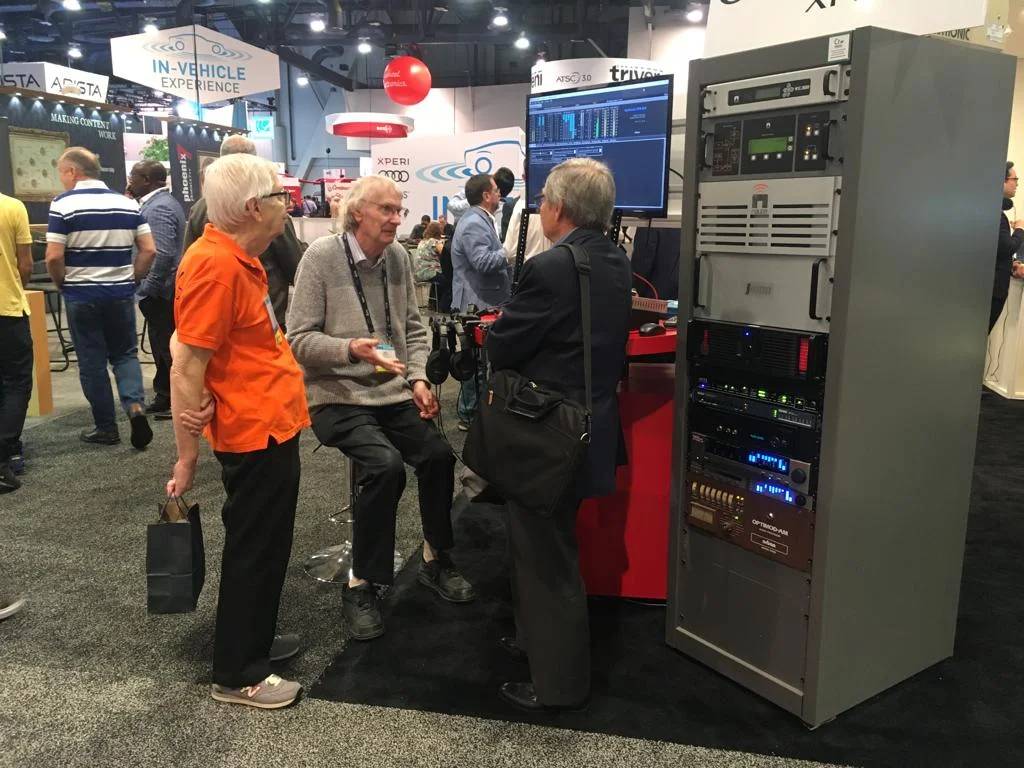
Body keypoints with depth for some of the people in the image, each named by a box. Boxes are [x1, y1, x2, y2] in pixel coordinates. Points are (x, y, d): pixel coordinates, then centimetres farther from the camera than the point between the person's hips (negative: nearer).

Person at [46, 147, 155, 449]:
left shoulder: (63, 204, -9)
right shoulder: (127, 203, 2)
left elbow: (53, 257, -15)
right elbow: (149, 250, -1)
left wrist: (63, 284, 3)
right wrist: (131, 278, 9)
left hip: (82, 296, -3)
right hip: (121, 294, 3)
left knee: (92, 362, 8)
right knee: (125, 355, 15)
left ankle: (106, 428, 15)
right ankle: (136, 407, -9)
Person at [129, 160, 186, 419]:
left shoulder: (158, 208, -18)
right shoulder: (162, 202, 15)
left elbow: (162, 254, -26)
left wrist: (148, 288, -21)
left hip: (158, 291, -11)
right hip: (162, 289, 11)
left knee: (167, 347, -4)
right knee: (165, 346, 15)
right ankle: (165, 397, 24)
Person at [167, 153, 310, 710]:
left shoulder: (237, 259, 10)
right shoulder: (216, 265, -21)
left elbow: (189, 342, 17)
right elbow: (185, 366, -22)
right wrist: (187, 458, -17)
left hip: (272, 425, 10)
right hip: (255, 432, -10)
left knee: (265, 545, 21)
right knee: (254, 550, 4)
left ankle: (253, 640, 39)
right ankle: (236, 675, 20)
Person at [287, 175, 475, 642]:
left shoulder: (398, 257, 6)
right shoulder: (321, 257, -9)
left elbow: (413, 327, 13)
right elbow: (299, 339, -10)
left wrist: (418, 378, -2)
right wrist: (351, 349, -26)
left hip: (394, 391, 5)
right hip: (340, 395, -5)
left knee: (439, 454, -16)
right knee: (385, 466, -27)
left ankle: (435, 561, 10)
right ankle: (360, 585, -8)